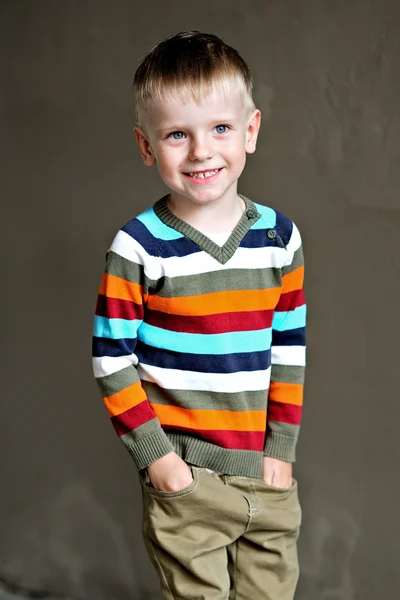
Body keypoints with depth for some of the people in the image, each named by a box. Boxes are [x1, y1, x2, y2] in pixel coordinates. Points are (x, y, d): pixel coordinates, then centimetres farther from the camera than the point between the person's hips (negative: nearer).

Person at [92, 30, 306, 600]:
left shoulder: (279, 236, 0)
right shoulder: (138, 247, -10)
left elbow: (290, 347, 6)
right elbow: (111, 360, -8)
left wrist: (281, 449, 2)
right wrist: (156, 458, -10)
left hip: (266, 474, 4)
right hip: (184, 480, -3)